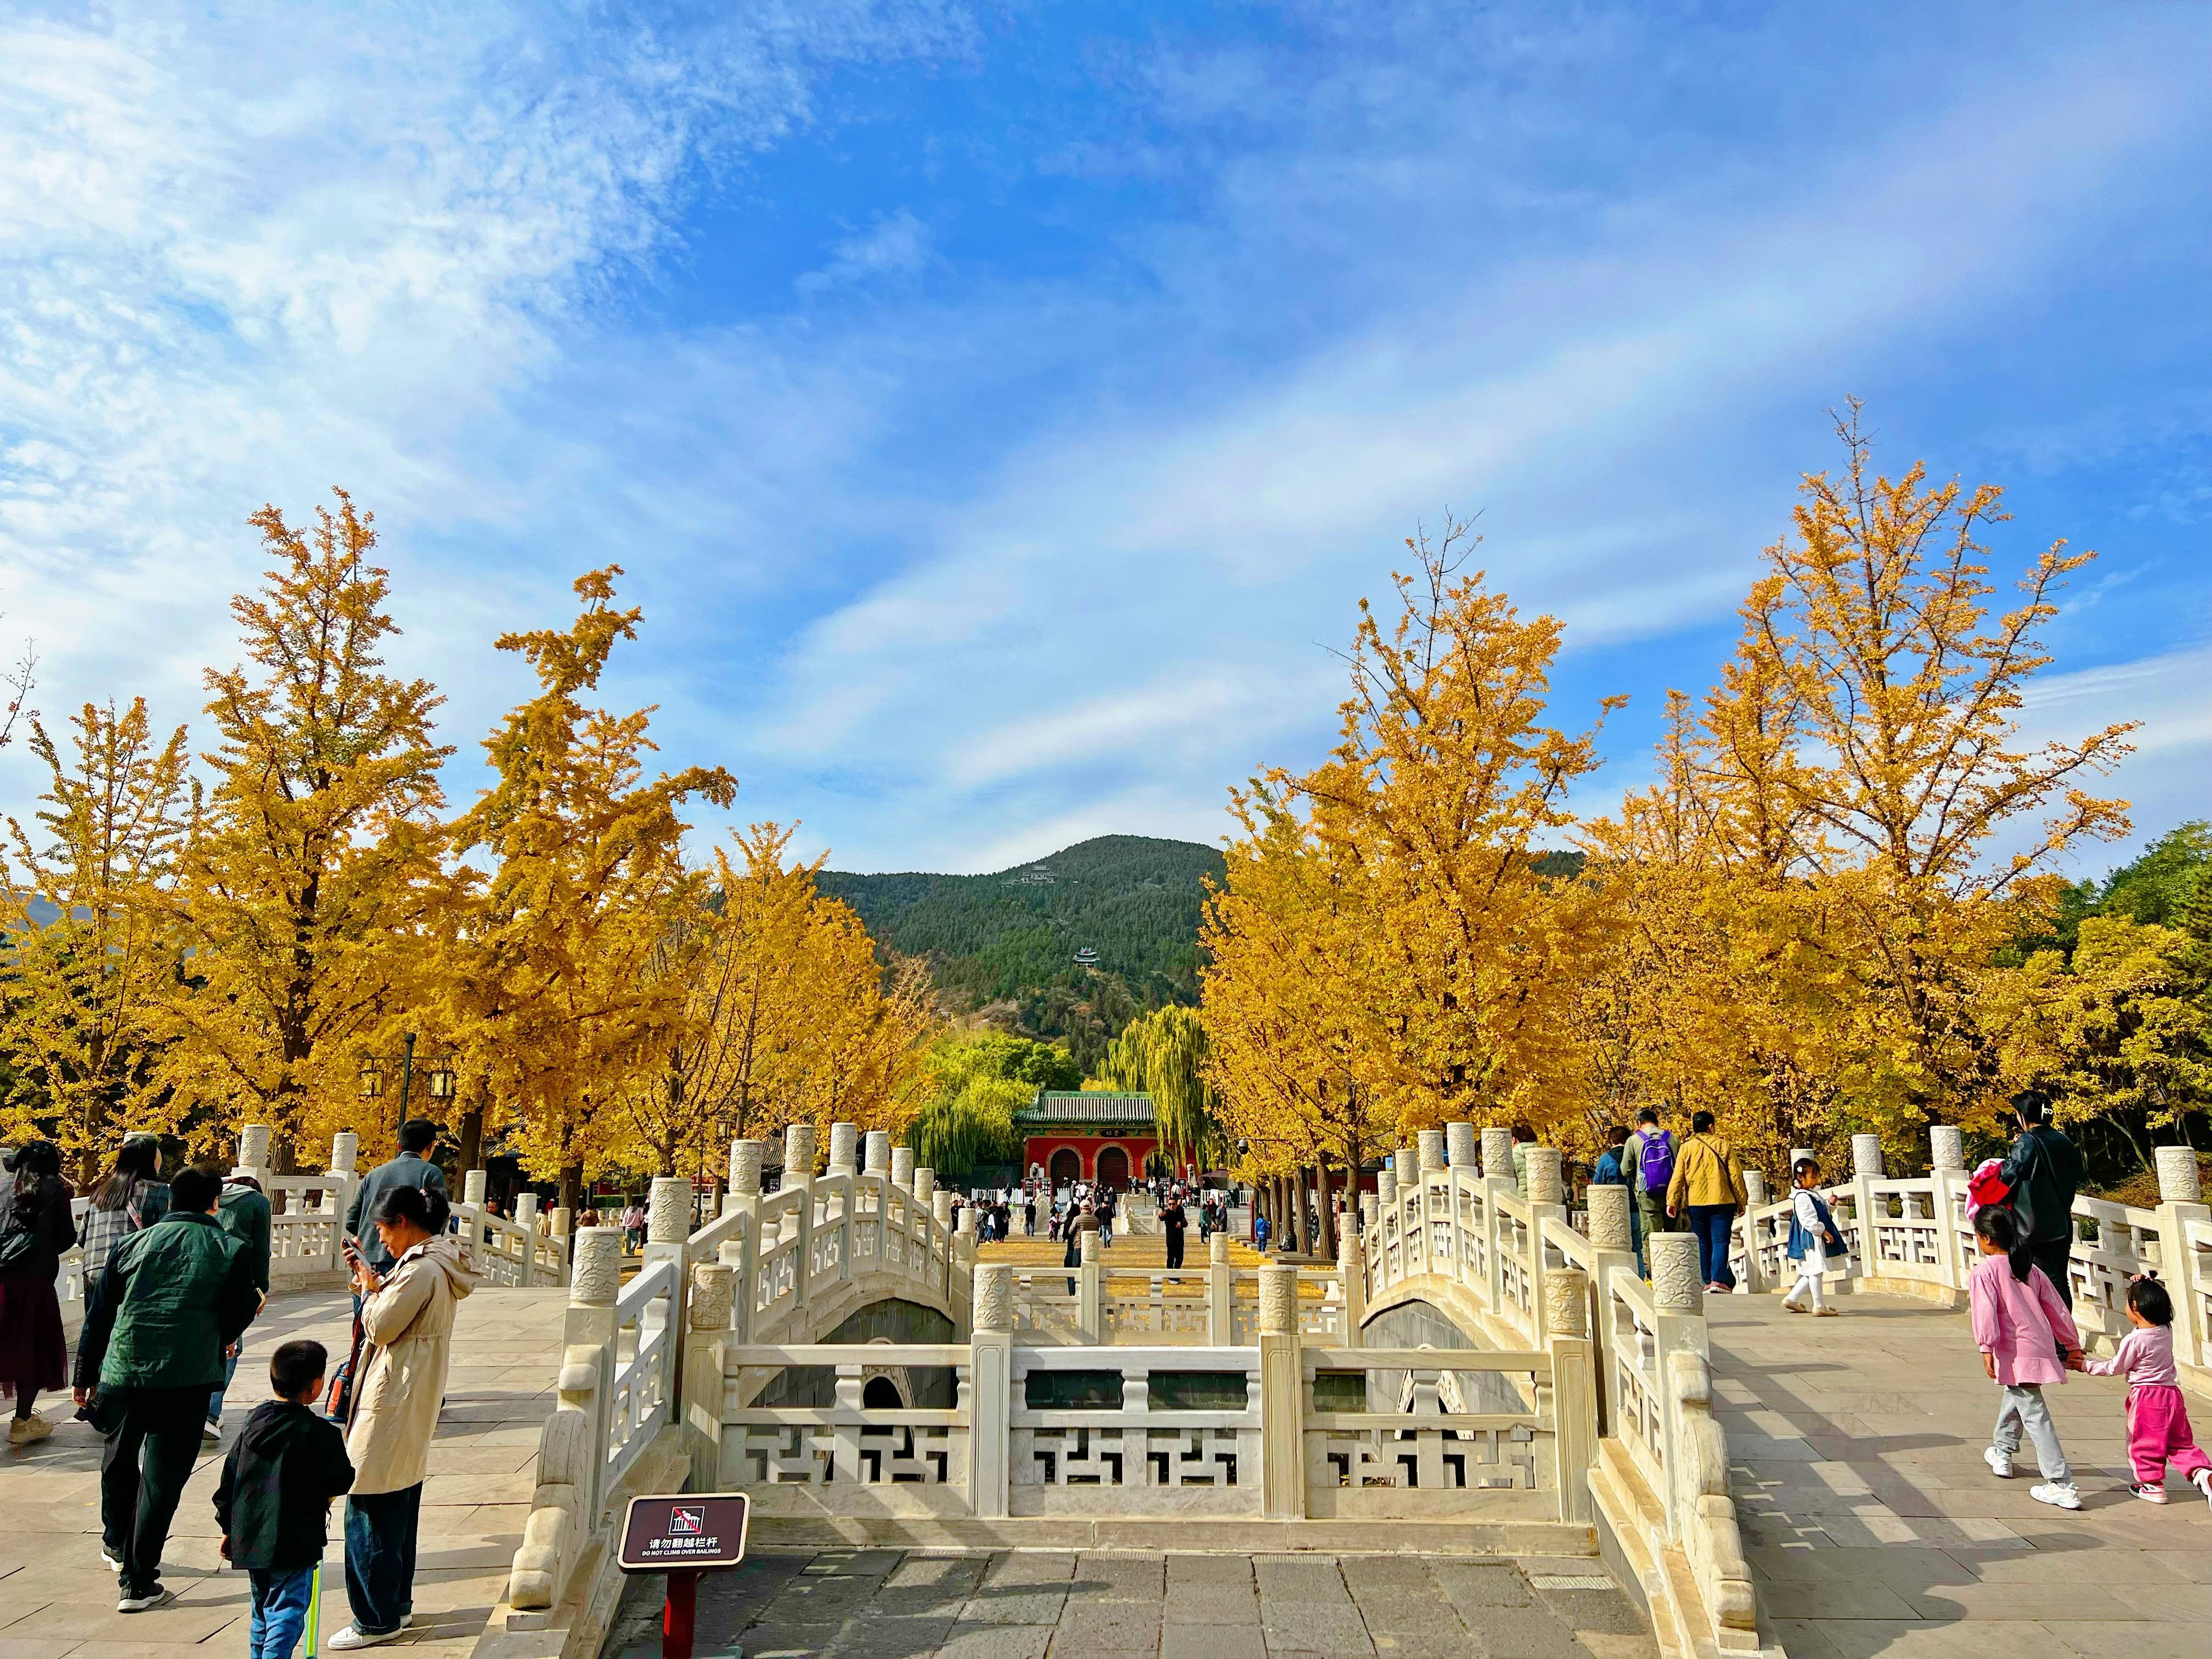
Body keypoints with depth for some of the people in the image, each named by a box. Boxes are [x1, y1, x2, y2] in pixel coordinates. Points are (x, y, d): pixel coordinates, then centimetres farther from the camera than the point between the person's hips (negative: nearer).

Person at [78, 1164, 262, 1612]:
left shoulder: (133, 1245, 6)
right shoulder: (230, 1251, -1)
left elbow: (100, 1315, 10)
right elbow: (241, 1315, 4)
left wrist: (87, 1375, 20)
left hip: (122, 1372, 4)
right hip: (187, 1380, -3)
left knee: (119, 1459, 26)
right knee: (163, 1475, 4)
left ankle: (116, 1544, 46)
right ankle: (138, 1583, 4)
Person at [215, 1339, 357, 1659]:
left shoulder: (254, 1422, 3)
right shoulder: (320, 1432, -17)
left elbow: (229, 1479, 9)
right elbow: (342, 1481, -10)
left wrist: (228, 1527, 19)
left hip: (250, 1539, 7)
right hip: (293, 1546, -7)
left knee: (262, 1614, 22)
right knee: (286, 1615, -1)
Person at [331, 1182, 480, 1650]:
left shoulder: (421, 1269, -21)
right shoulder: (439, 1266, 11)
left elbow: (381, 1328, -17)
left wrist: (370, 1290, -2)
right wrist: (378, 1289, 6)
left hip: (394, 1403, -11)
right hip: (413, 1404, 11)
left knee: (370, 1511, -2)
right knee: (398, 1509, 19)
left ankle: (377, 1620, 5)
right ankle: (396, 1603, 29)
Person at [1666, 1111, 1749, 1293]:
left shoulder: (1686, 1148, 3)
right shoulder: (1724, 1146, 1)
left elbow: (1678, 1177, -1)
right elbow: (1736, 1174, 2)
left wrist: (1672, 1201, 0)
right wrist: (1742, 1200, 9)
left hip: (1696, 1203, 1)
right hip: (1722, 1201, -1)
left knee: (1702, 1243, 9)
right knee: (1720, 1241, -1)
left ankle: (1706, 1281, 9)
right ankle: (1718, 1279, -12)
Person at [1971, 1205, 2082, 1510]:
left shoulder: (1984, 1272, -8)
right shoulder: (2031, 1270, 15)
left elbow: (1986, 1311, -20)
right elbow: (2057, 1309, 18)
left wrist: (1986, 1348, -22)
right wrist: (2073, 1345, 25)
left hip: (2016, 1352, -9)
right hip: (2042, 1346, 9)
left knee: (2035, 1414, -7)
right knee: (2014, 1396, 28)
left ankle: (2061, 1486, -11)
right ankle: (2002, 1453, 46)